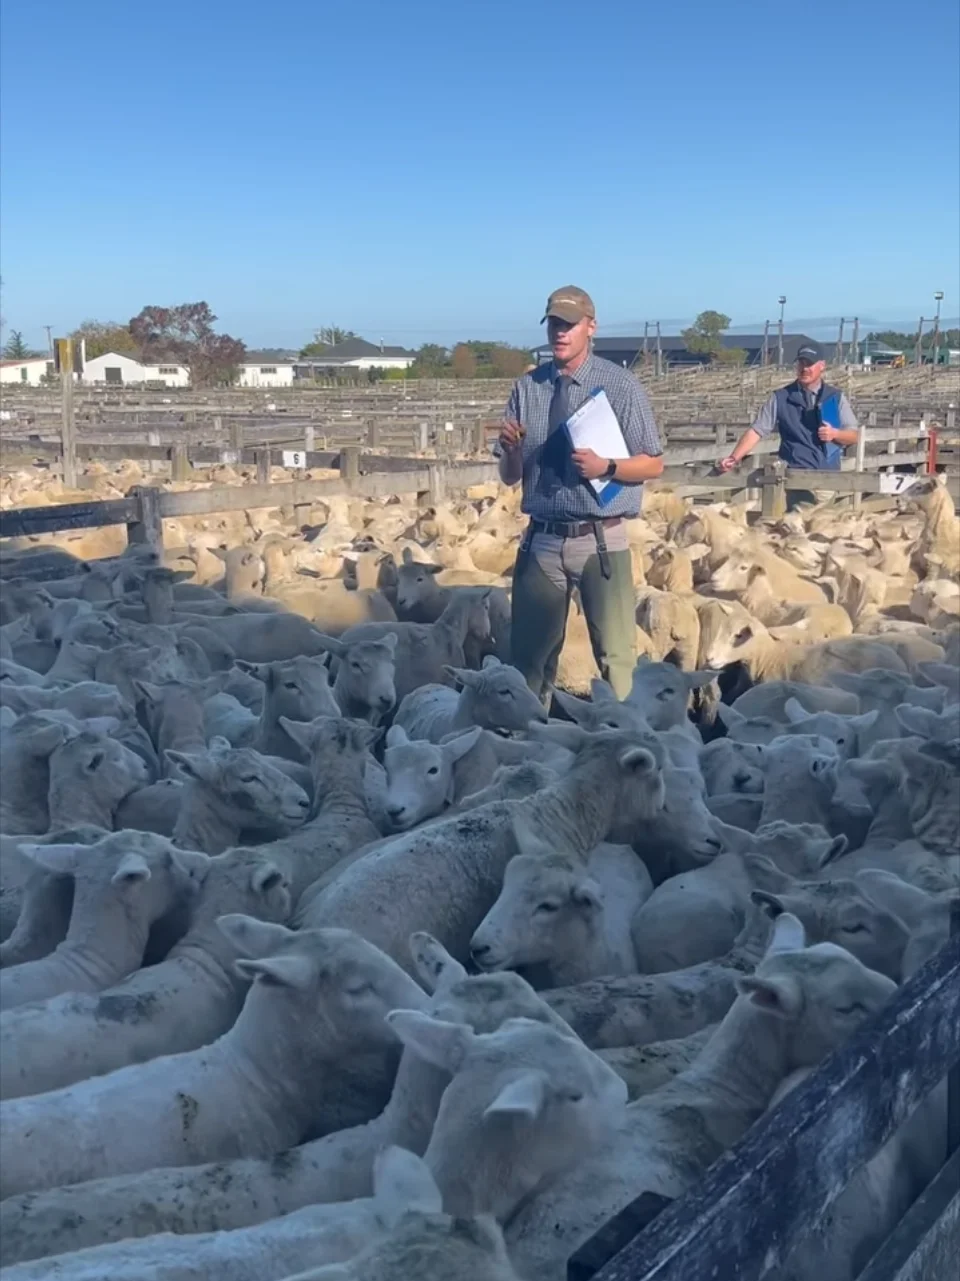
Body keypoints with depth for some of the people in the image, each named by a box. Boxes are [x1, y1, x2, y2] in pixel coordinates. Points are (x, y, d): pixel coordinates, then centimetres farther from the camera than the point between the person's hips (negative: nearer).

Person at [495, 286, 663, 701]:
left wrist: (606, 466, -18)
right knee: (530, 653, 13)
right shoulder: (526, 388, 4)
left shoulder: (620, 385, -3)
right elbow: (510, 476, 8)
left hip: (600, 541, -3)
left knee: (614, 655, 3)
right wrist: (511, 449, -14)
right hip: (541, 541, 3)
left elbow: (652, 464, -1)